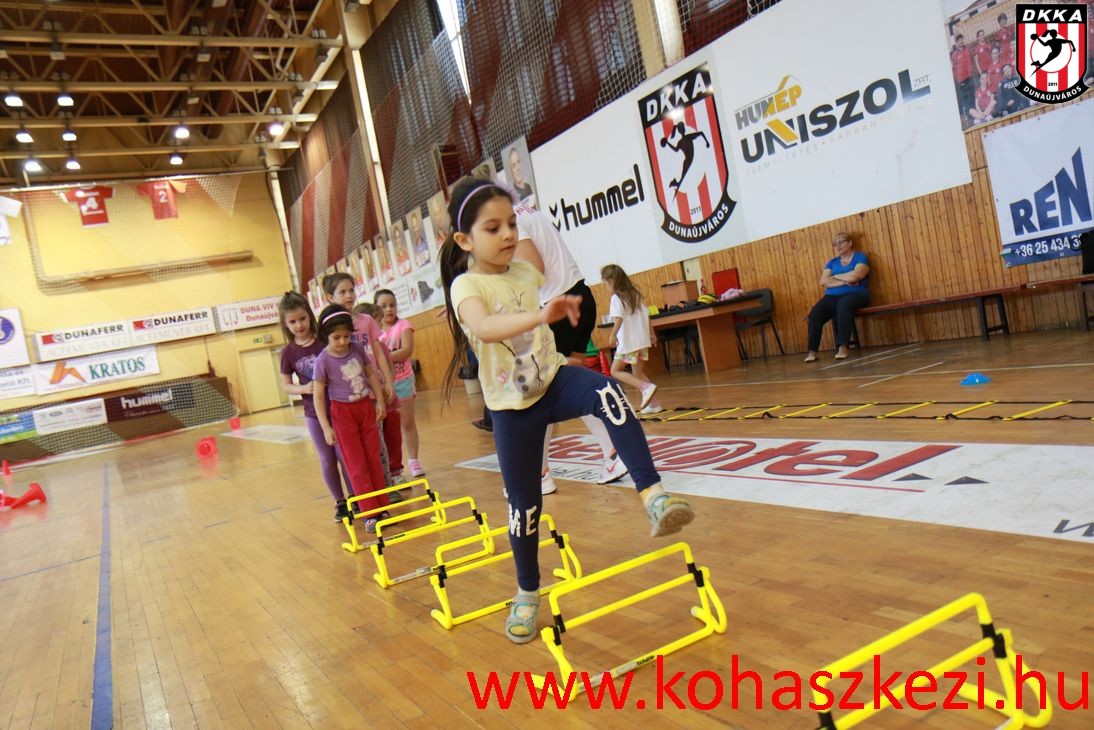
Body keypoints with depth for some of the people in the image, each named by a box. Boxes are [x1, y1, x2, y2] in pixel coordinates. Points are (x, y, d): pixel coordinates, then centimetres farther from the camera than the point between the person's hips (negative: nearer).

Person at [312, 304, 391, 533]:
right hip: (342, 412, -4)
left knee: (374, 459, 8)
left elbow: (371, 373, 9)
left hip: (366, 406, 4)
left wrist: (379, 401, 5)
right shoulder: (323, 361, -15)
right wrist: (326, 427, -14)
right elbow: (319, 396, -12)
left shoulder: (358, 349, -4)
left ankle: (382, 507, 17)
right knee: (357, 465, 1)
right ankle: (369, 513, 6)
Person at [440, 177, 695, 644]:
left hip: (554, 380, 3)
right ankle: (527, 595, 28)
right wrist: (540, 316, -53)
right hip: (512, 406, -3)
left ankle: (653, 495, -33)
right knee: (523, 503, 5)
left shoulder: (526, 272, 2)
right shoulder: (466, 286, -16)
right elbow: (483, 328, -40)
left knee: (608, 394, -31)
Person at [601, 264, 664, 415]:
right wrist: (652, 334, 22)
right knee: (638, 373, 15)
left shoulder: (616, 298, -9)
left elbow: (619, 318, -25)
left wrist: (613, 334, -35)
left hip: (628, 342, -8)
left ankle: (646, 387, -15)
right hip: (642, 340, 8)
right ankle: (653, 404, 10)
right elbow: (646, 315, 16)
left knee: (615, 371, 1)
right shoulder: (634, 295, 14)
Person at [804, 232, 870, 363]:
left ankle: (842, 347, -42)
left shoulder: (860, 257, 6)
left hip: (855, 294, -4)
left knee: (843, 305, -40)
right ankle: (812, 351, -31)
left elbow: (855, 276, -13)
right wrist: (845, 281, -10)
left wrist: (835, 276, 2)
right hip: (832, 296, 4)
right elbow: (823, 281, 3)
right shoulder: (832, 262, 20)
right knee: (815, 313, -27)